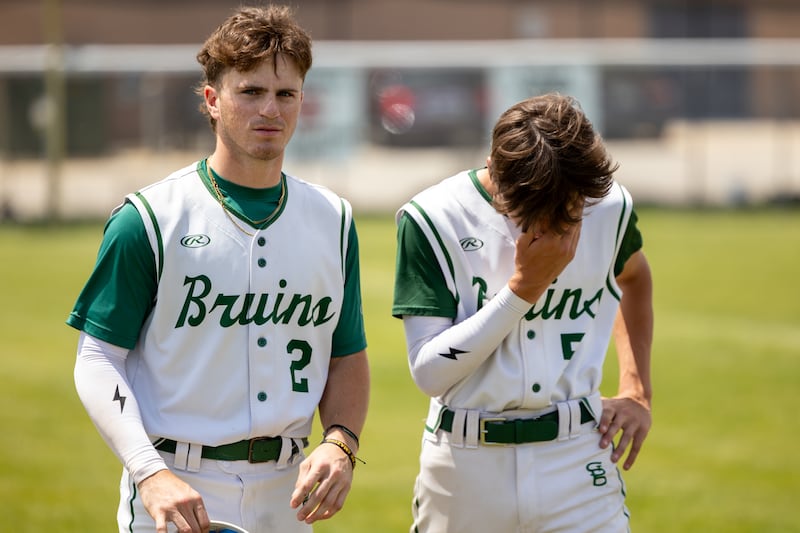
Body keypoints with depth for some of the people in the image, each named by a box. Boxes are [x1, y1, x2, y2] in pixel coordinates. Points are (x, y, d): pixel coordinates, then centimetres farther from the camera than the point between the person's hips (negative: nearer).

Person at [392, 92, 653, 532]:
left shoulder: (609, 208, 1)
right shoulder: (433, 219, -10)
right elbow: (429, 373, -13)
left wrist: (636, 392, 16)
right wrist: (524, 287, -18)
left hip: (578, 460, 1)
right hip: (463, 461, -1)